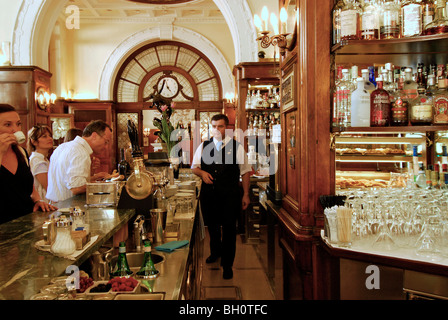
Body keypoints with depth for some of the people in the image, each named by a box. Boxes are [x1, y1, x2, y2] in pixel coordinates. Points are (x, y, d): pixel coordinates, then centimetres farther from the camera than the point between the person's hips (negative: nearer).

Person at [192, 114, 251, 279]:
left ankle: (227, 264, 19)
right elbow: (194, 167, 14)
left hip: (230, 195, -3)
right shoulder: (203, 146, 7)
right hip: (208, 194, 3)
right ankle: (215, 251, 46)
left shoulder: (237, 147, -2)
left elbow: (245, 172, 1)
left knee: (229, 228, 2)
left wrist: (246, 195, -1)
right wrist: (202, 173, -9)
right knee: (212, 225, 19)